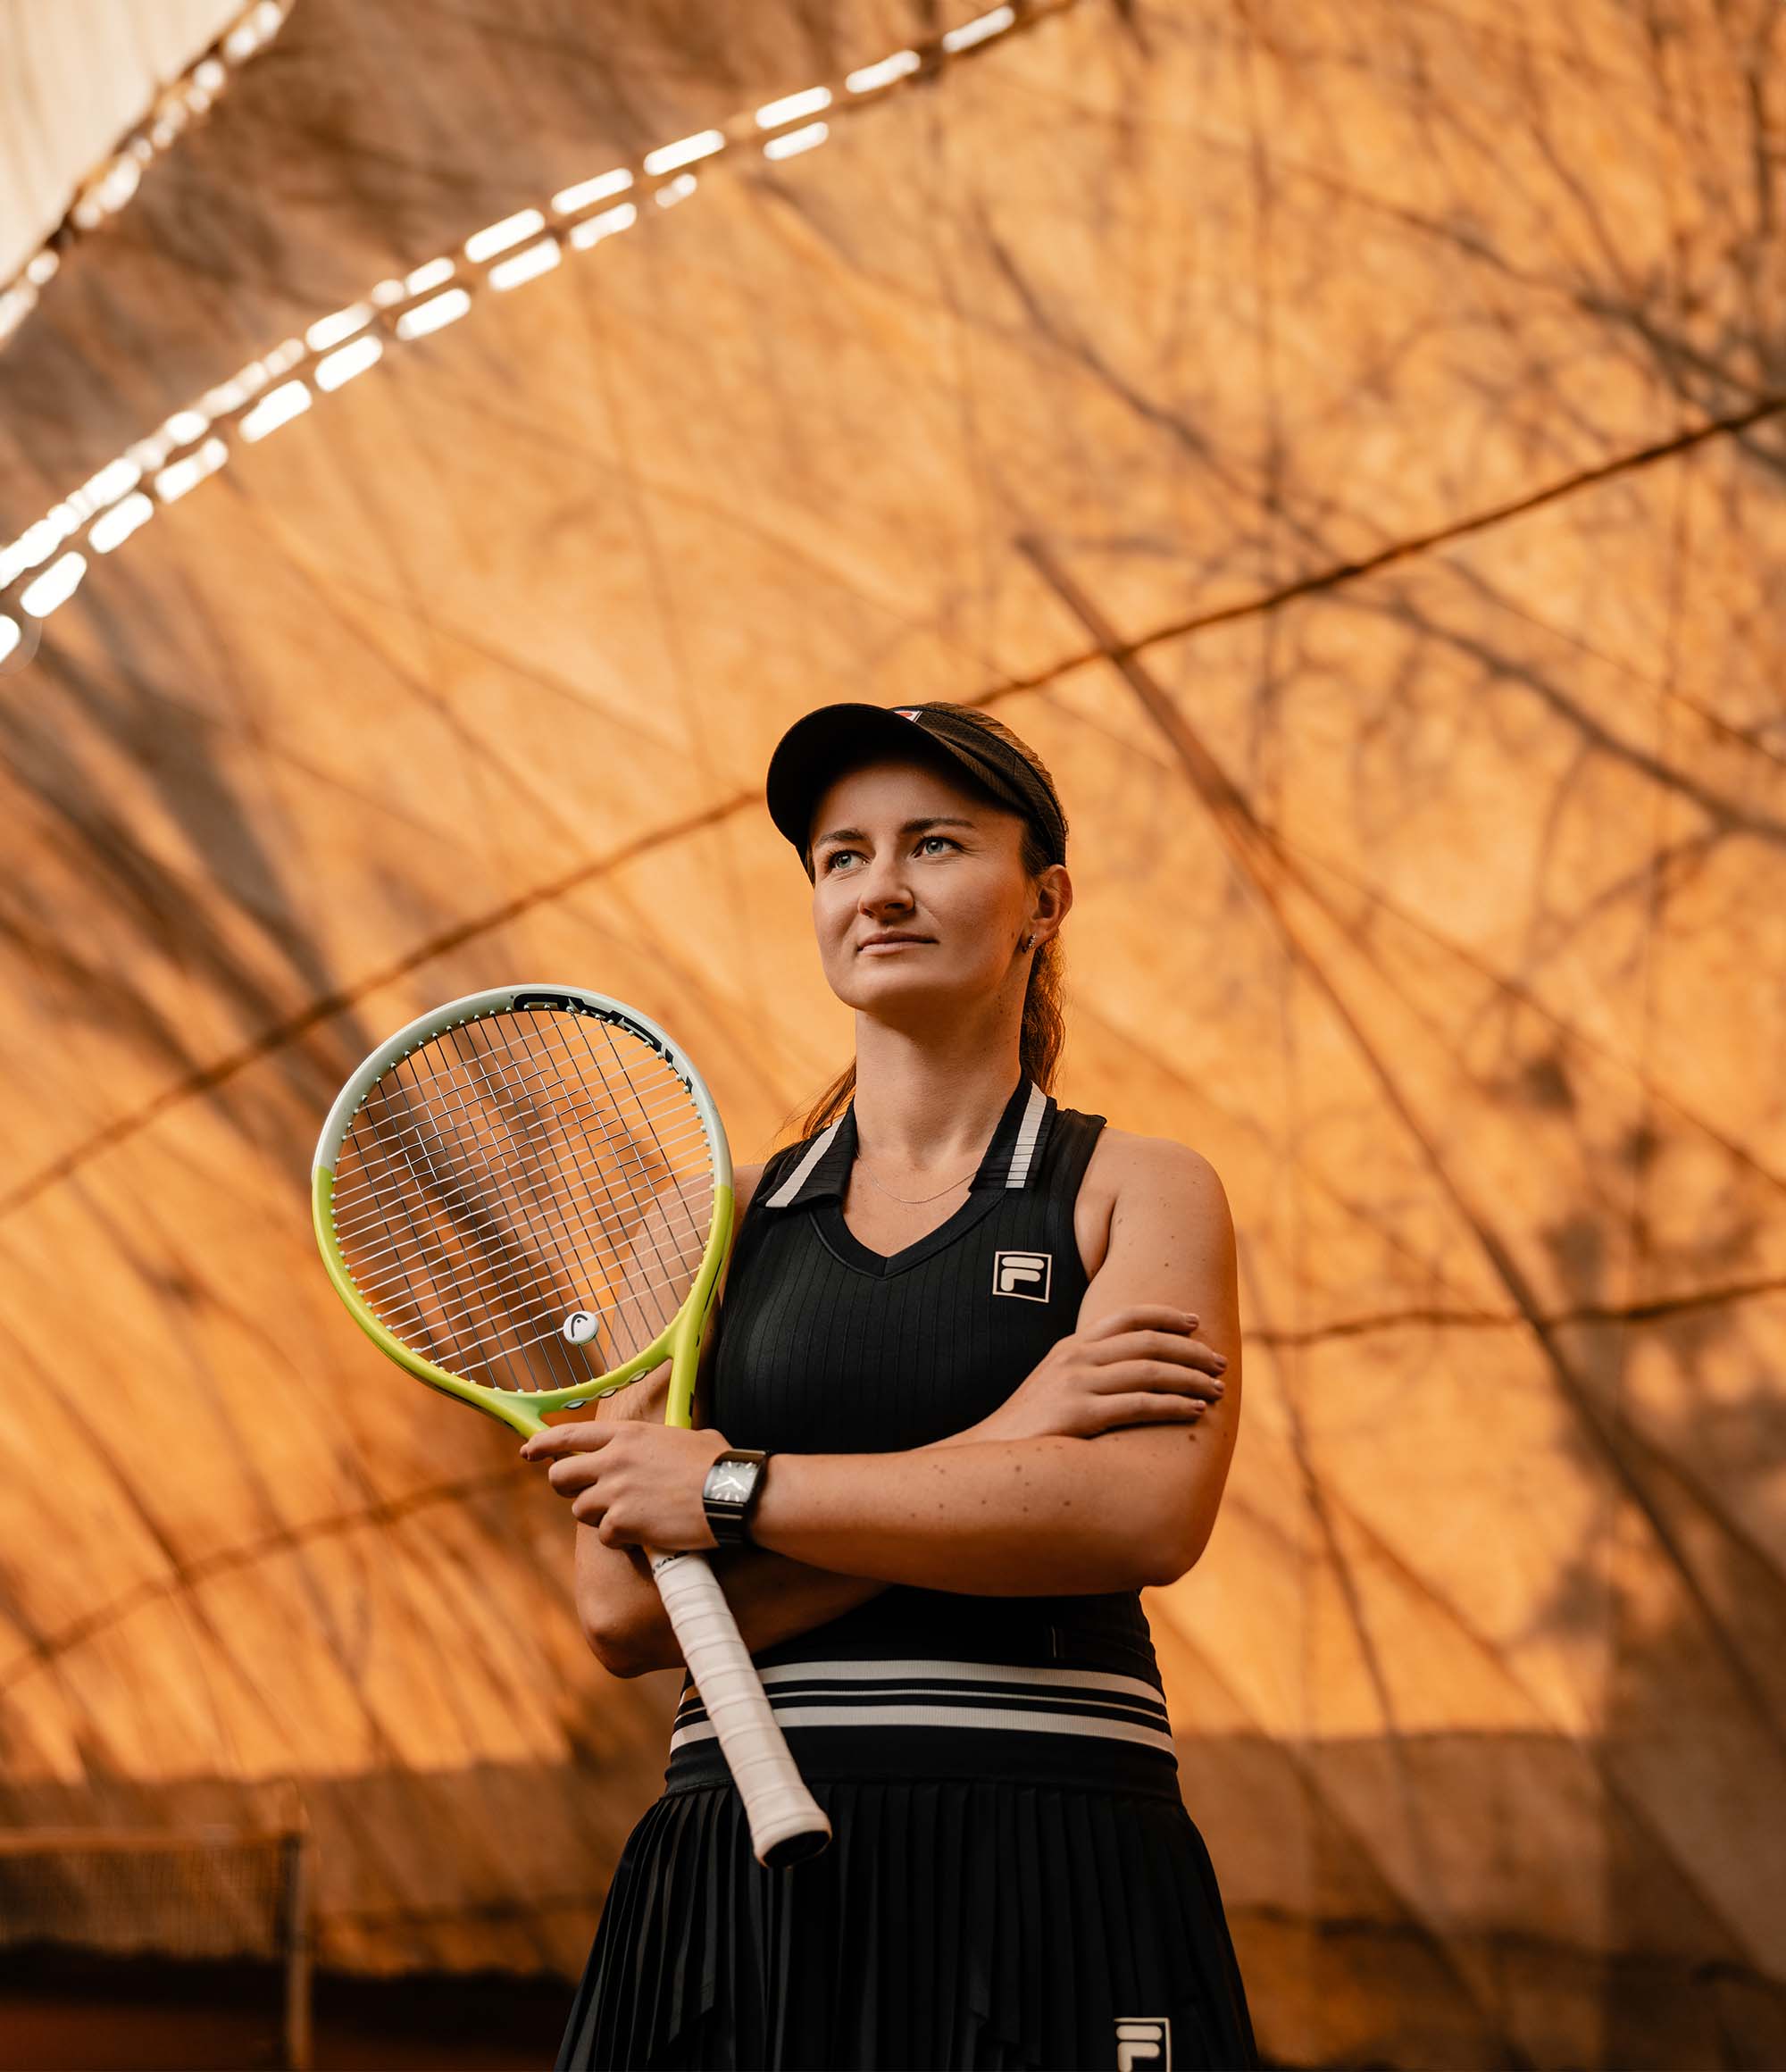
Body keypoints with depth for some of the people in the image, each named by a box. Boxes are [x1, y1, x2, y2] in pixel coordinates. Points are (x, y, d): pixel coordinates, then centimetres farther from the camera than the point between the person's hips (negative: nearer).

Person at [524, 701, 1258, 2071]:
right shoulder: (718, 1221, 11)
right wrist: (1001, 1441, -10)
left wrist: (735, 1490, -10)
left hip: (1050, 1903, -2)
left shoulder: (1140, 1191, 5)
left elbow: (1148, 1518, -13)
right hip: (737, 1894, 2)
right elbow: (622, 1610, -1)